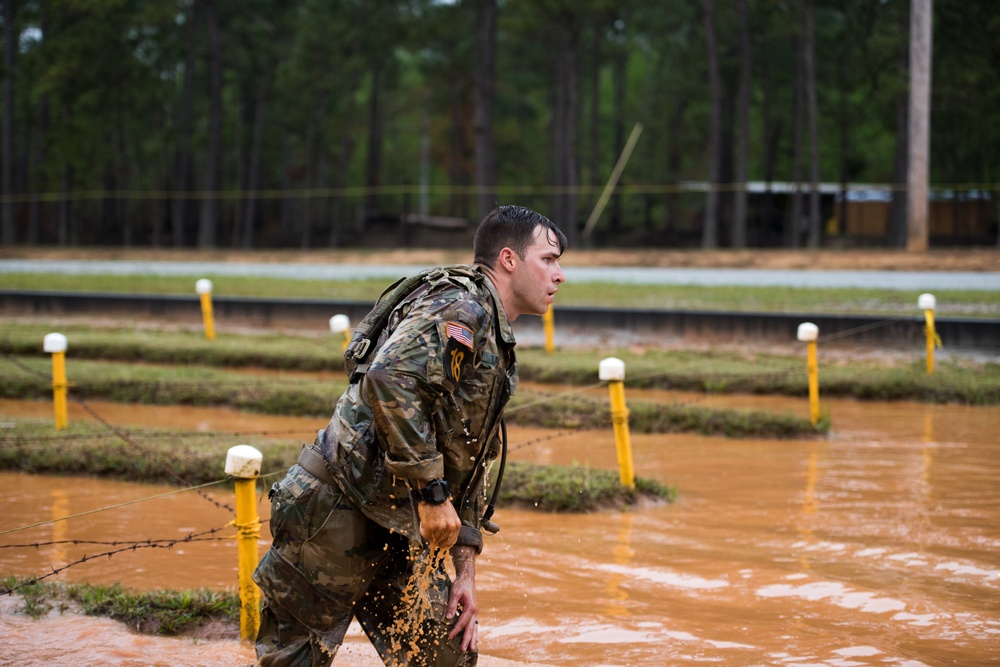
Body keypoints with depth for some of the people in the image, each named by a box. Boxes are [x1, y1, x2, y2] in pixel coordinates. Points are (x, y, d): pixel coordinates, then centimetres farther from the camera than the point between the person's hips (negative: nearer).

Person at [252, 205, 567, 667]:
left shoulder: (497, 350, 20)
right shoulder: (460, 308, -12)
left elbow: (471, 470, 22)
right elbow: (390, 380, -29)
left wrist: (464, 573, 14)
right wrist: (432, 493, -25)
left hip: (396, 534, 10)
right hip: (336, 510, -10)